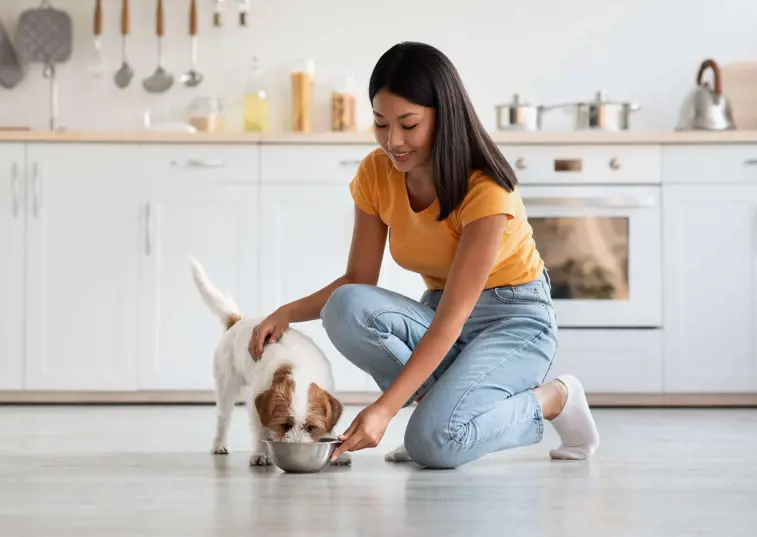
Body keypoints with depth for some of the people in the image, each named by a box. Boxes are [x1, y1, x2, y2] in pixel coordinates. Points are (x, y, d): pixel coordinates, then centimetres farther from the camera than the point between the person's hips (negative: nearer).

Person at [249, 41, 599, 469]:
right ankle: (447, 401, -7)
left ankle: (553, 398, -3)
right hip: (441, 316, 5)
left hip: (514, 321, -5)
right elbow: (359, 281, -2)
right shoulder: (376, 174, -7)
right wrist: (289, 313, -22)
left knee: (433, 442, -30)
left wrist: (386, 408, -39)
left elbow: (453, 316, -30)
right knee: (346, 309, -27)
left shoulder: (485, 189, -25)